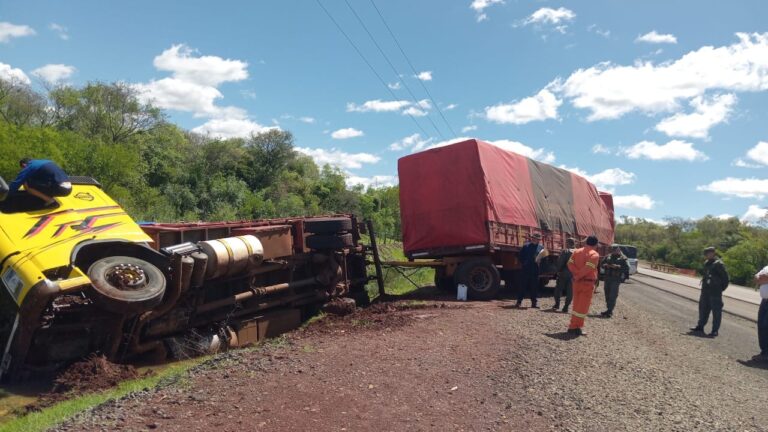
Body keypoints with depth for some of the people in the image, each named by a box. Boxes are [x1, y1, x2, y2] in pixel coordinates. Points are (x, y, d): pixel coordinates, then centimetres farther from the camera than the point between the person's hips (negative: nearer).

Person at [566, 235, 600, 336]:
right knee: (583, 306, 0)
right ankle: (575, 327, -1)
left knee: (576, 304, 15)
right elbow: (588, 268, -23)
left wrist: (577, 274, -10)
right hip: (588, 282, -6)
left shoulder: (577, 251, 8)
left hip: (577, 282, 6)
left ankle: (573, 326, 19)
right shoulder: (594, 255, -11)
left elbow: (570, 263, -3)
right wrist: (577, 277, -13)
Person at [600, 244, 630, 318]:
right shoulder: (608, 257, 13)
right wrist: (605, 265, -7)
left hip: (616, 279, -5)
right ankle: (608, 310, 20)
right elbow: (602, 264, 15)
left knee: (613, 296, -8)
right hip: (607, 278, 5)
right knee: (607, 295, 10)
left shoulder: (622, 258, -1)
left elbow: (627, 268, -8)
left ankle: (610, 311, -7)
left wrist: (618, 267, -20)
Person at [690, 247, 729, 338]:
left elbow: (725, 277, -13)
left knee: (716, 311, -2)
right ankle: (700, 326, 25)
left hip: (715, 292, -9)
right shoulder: (706, 263, 13)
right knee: (703, 308, 15)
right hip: (705, 291, 9)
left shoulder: (718, 264, -12)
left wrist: (721, 288, -10)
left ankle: (715, 330, 3)